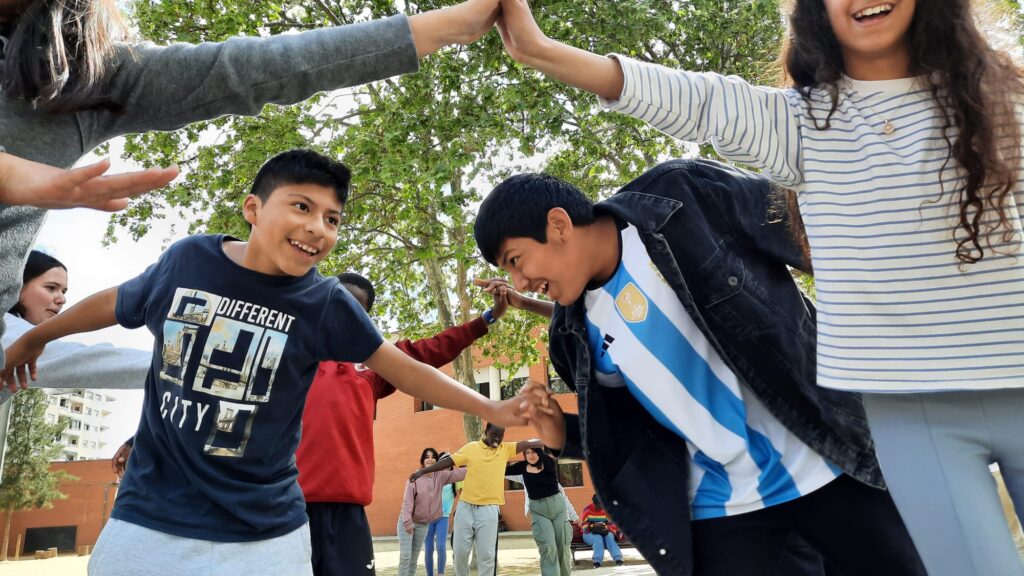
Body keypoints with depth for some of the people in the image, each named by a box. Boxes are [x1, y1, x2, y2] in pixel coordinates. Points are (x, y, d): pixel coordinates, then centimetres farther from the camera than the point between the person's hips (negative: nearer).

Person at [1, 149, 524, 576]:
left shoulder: (326, 303, -11)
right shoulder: (187, 259, -6)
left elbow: (405, 370, -2)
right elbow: (116, 303, 14)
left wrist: (493, 410, -7)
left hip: (264, 533, -1)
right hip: (147, 518, 2)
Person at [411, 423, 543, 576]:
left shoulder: (506, 449, 3)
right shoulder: (471, 448, 1)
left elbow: (528, 443, -4)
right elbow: (448, 461, 3)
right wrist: (422, 471, 1)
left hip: (489, 509, -1)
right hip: (466, 507, 1)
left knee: (486, 554, -1)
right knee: (460, 551, 7)